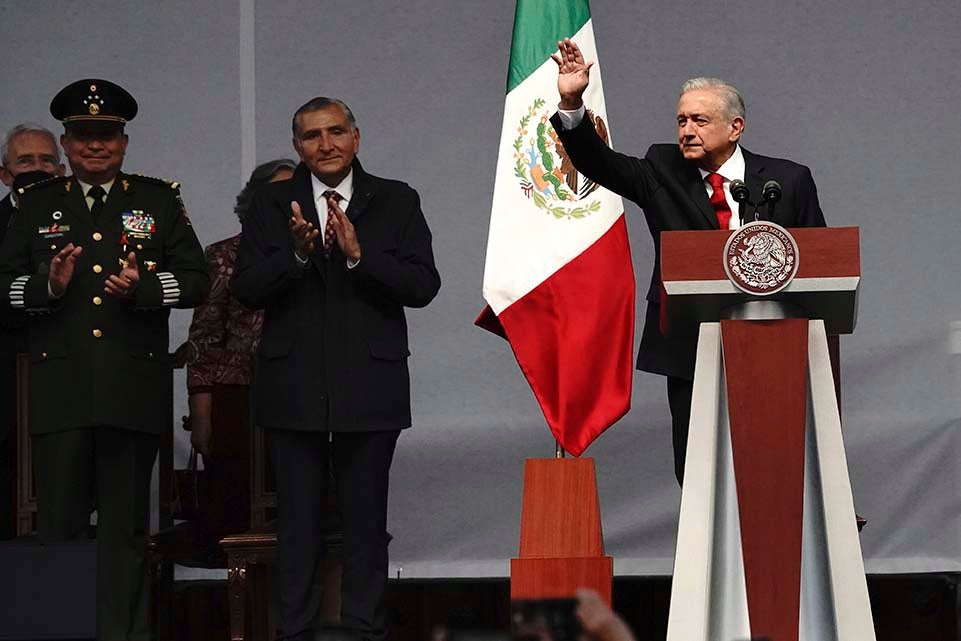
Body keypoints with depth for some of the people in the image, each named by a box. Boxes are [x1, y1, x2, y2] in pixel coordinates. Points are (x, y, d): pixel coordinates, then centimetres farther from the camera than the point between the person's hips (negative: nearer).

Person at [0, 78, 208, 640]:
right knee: (59, 524, 0)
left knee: (126, 529, 3)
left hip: (133, 389, -1)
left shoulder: (159, 201, 10)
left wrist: (143, 287, -12)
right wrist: (48, 286, -10)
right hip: (59, 392, 1)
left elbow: (196, 281, 6)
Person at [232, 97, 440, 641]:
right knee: (298, 521, 6)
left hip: (369, 388, -1)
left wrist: (358, 254, -18)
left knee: (366, 521, 4)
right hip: (294, 390, 1)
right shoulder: (272, 205, 7)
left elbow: (424, 286, -6)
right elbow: (246, 289, -2)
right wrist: (297, 254, -18)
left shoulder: (396, 203, 4)